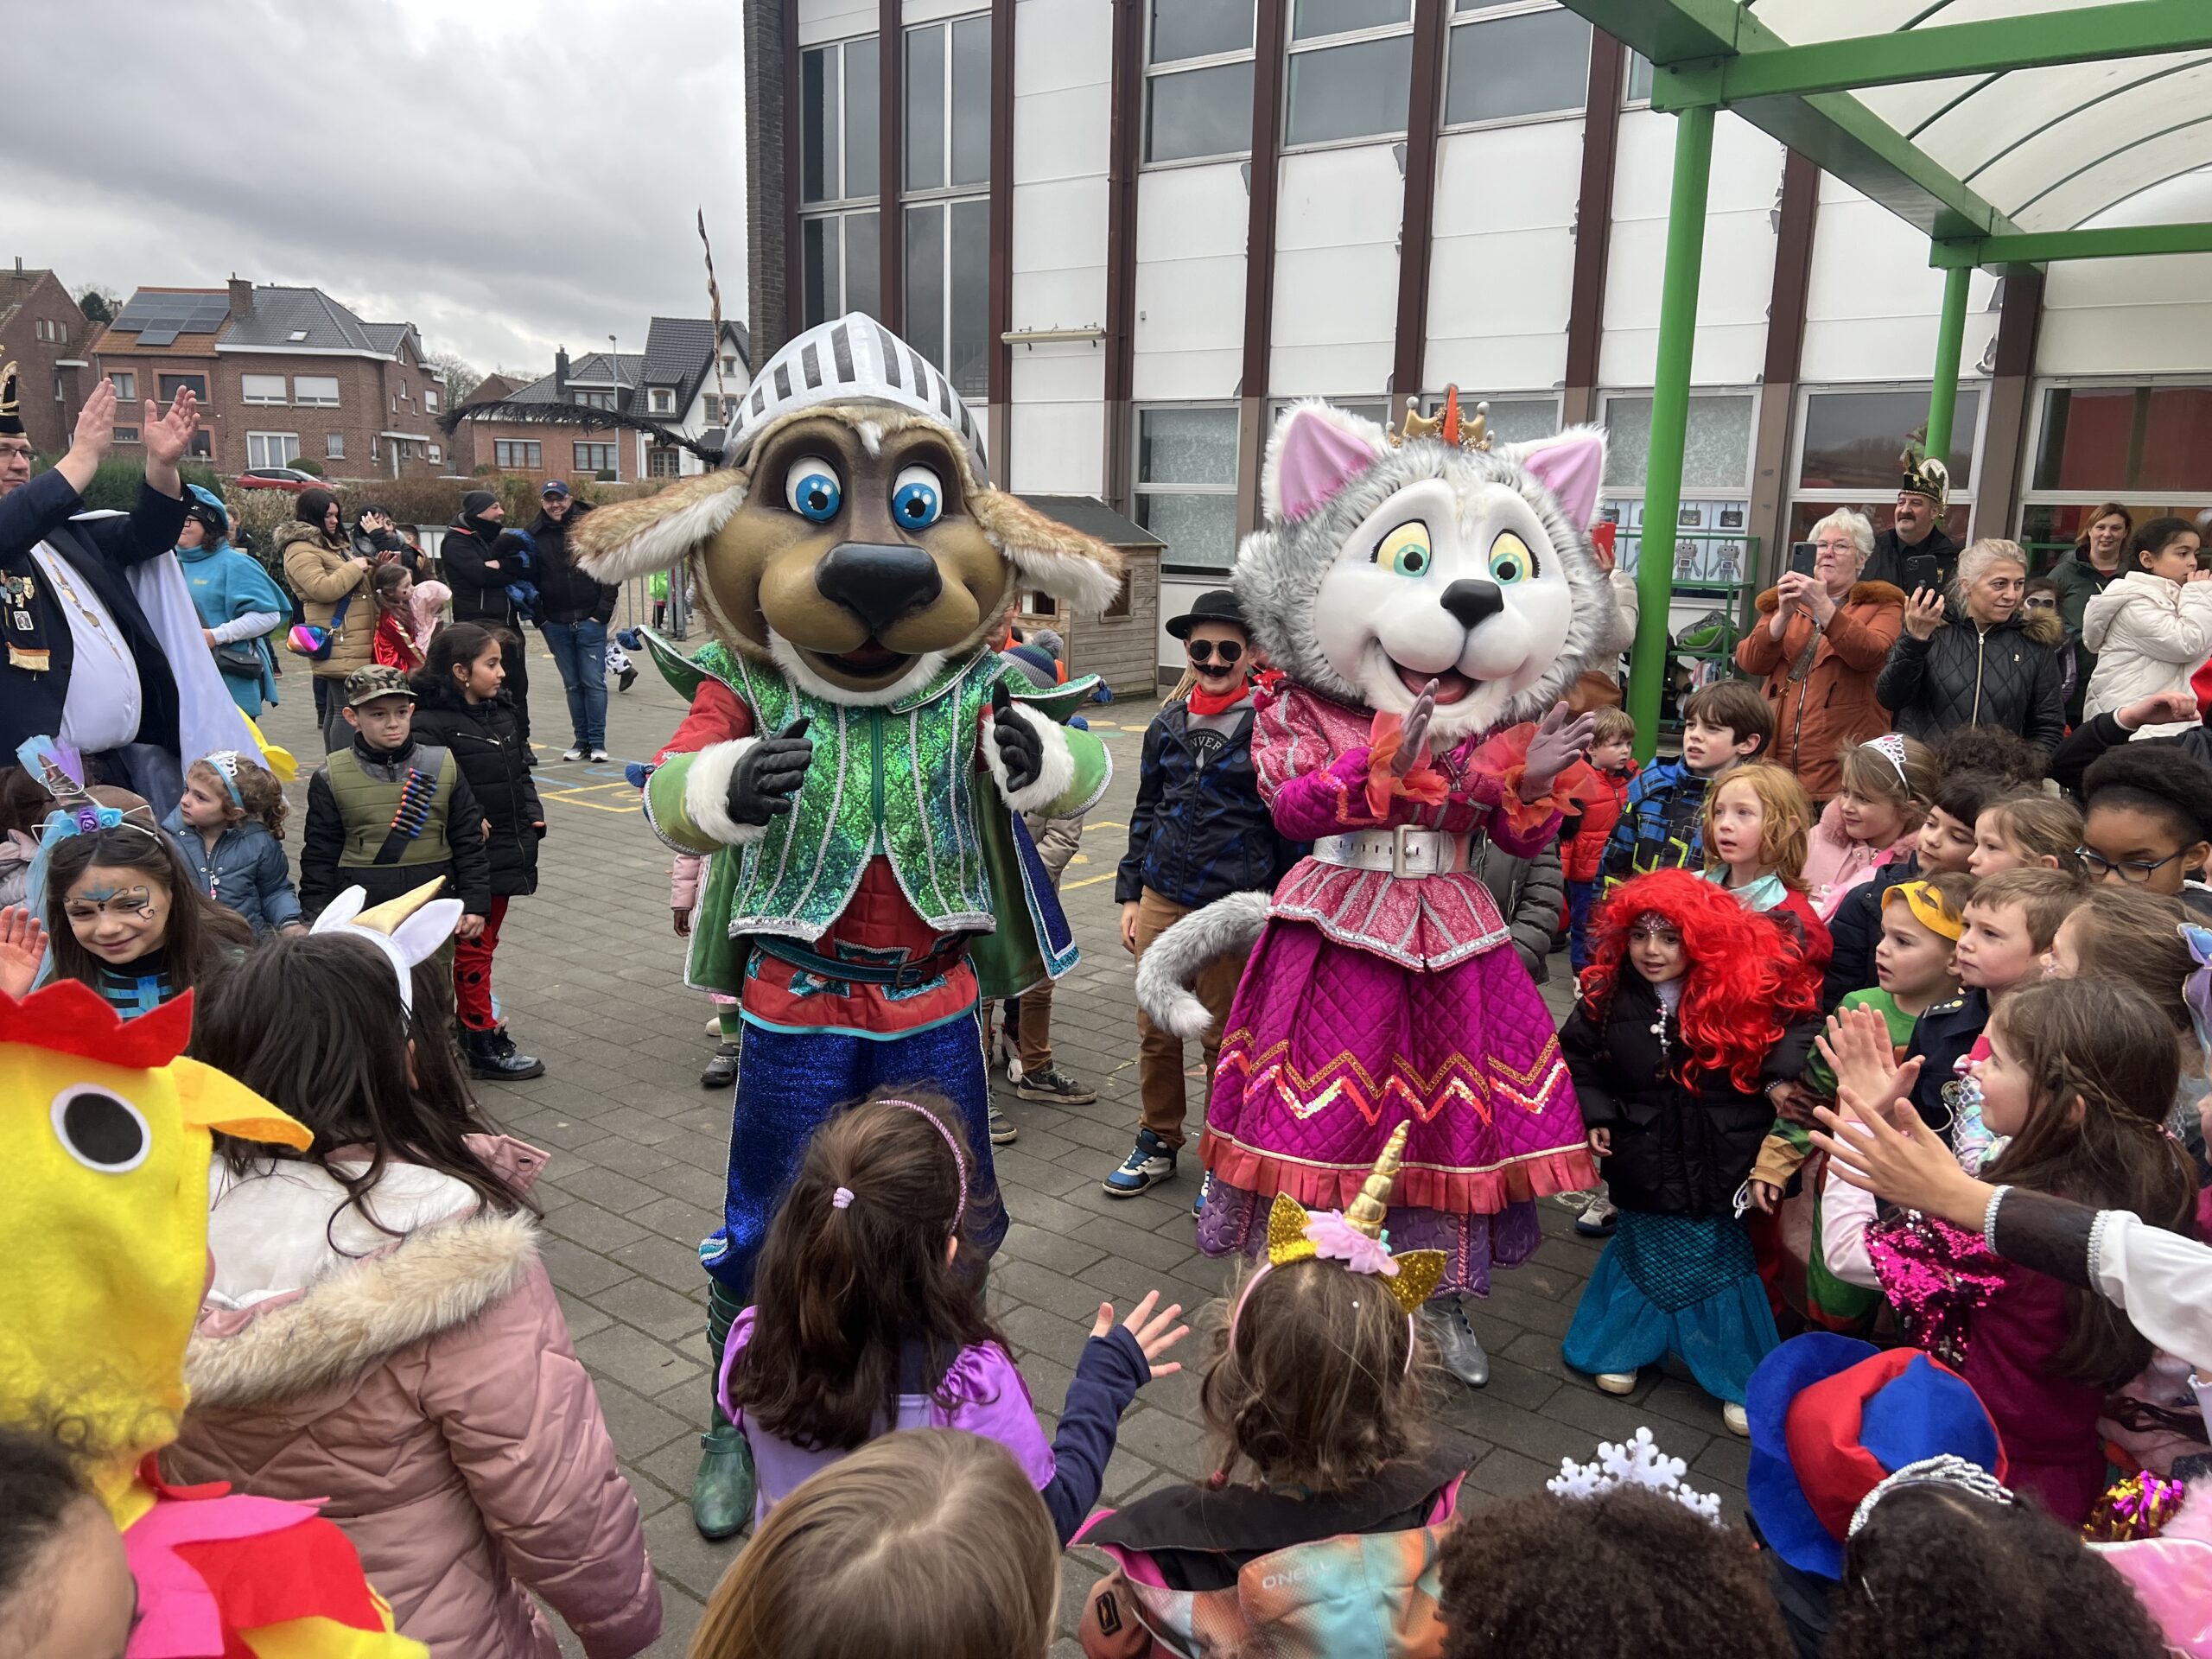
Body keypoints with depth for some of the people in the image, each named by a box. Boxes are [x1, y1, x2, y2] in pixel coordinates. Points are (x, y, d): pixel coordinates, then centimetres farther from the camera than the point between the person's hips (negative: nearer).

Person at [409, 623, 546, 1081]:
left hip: (506, 853, 8)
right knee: (472, 948, 4)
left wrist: (533, 816, 6)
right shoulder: (432, 723, -17)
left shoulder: (502, 712, 8)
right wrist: (469, 823, -26)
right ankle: (484, 1044, 12)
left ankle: (471, 1024, 31)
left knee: (484, 943, 18)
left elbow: (522, 771, 16)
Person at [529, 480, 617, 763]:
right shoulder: (534, 534, 5)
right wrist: (539, 618, 0)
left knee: (594, 682, -2)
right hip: (556, 623, 3)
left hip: (590, 620, -3)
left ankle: (597, 742, 3)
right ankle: (581, 740, 15)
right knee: (572, 685, 9)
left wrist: (603, 612, -9)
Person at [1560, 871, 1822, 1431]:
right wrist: (1595, 1113, -2)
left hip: (1722, 1160, -1)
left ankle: (1738, 1375, 30)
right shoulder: (1610, 996, -8)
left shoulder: (1745, 987, -15)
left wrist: (1782, 1075, -17)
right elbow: (1576, 1055, 6)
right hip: (1648, 1164, 1)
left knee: (1722, 1256, 11)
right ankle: (1624, 1344, 40)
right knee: (1647, 1250, 17)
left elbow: (1805, 1013, -4)